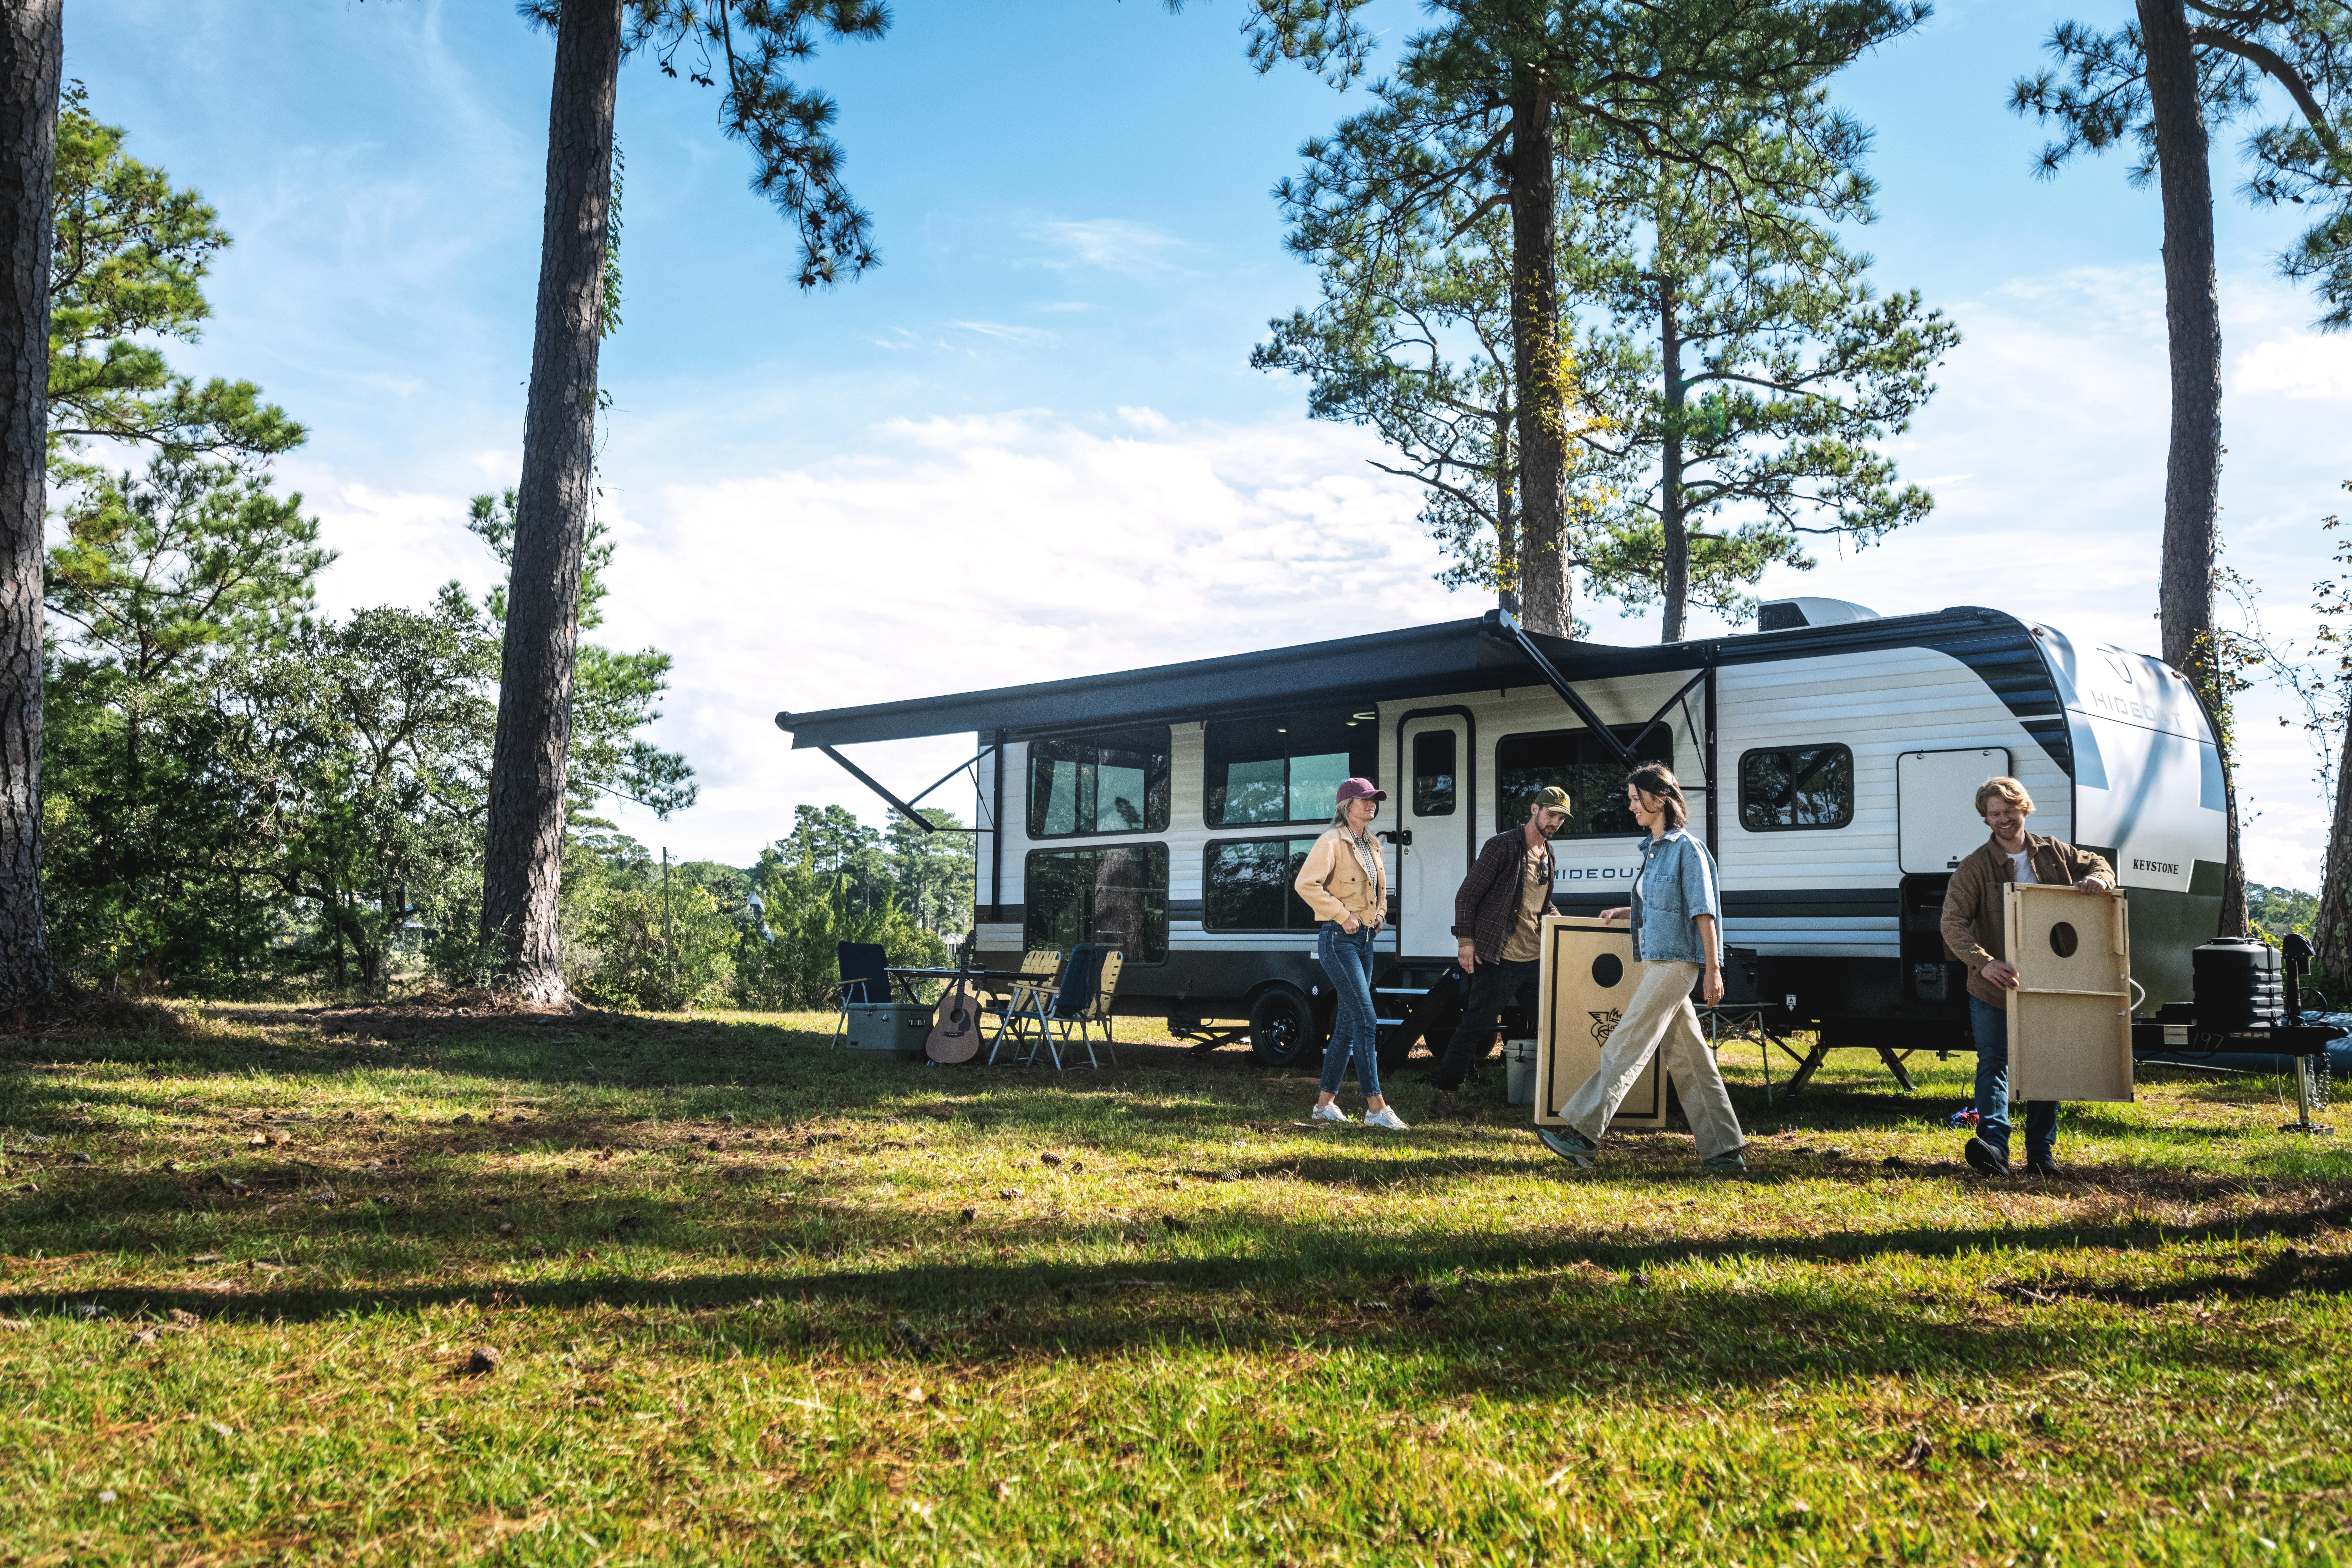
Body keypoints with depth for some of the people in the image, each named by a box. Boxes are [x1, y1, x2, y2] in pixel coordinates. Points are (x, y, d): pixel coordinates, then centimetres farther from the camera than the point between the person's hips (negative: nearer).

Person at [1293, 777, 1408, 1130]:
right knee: (1366, 1021, -13)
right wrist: (1343, 916, -19)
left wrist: (1380, 914, 12)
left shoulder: (1371, 845, 15)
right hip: (1338, 939, -9)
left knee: (1349, 1022, 9)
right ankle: (1376, 1107, -10)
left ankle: (1326, 1102, 17)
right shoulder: (1333, 842, -11)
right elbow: (1306, 884, -20)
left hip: (1365, 940, 9)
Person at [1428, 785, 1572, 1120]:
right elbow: (1467, 895, -9)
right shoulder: (1504, 846, -8)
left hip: (1534, 959, 7)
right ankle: (1447, 1093, 8)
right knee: (1474, 1027, -3)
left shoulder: (1548, 854, 15)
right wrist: (1465, 940, -15)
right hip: (1498, 959, -7)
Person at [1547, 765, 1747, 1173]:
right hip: (1657, 963, 9)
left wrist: (1713, 970, -16)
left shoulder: (1687, 848, -8)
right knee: (1688, 1060, 8)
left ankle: (1584, 1132, -13)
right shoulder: (1652, 849, 17)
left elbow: (1703, 911, -13)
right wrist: (1624, 913, 20)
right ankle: (1725, 1151, 12)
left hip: (1677, 963, -9)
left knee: (1626, 1047, -12)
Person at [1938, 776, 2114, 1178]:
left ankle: (2041, 1154, 15)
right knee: (1993, 1065, -9)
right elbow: (1953, 924, -15)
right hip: (1994, 989, -4)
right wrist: (1984, 963, -32)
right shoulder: (1974, 868, -8)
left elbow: (2097, 863, 22)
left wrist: (2098, 878, -5)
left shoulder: (2054, 854, 5)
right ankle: (1994, 1146, -17)